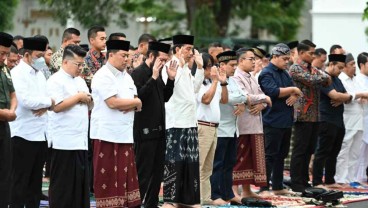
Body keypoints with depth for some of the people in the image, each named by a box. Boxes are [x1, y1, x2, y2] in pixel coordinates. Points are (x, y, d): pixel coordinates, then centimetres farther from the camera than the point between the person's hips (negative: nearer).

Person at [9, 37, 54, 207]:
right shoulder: (17, 73, -10)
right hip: (24, 134, -8)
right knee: (20, 182, -3)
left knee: (35, 181, 11)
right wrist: (49, 102, -8)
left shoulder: (40, 74, 16)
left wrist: (44, 107, -9)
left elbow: (50, 99, 14)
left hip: (40, 134, 8)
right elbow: (26, 101, -22)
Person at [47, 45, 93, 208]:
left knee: (81, 181, 8)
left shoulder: (80, 81, 18)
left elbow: (90, 106, 24)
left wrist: (88, 100, 1)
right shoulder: (56, 81, -8)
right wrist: (78, 97, -11)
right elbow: (57, 106, -19)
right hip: (64, 141, -8)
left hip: (81, 140, 8)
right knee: (62, 183, -4)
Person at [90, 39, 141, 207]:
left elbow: (137, 102, 15)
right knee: (108, 176, -4)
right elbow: (113, 102, -20)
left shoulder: (126, 76, 16)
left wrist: (128, 106, -9)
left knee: (125, 174, 5)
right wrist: (135, 102, -6)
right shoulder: (103, 76, -10)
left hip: (125, 134, 8)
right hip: (107, 135, -7)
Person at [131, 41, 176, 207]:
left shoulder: (157, 74, 15)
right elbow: (138, 96, -22)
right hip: (145, 130, -9)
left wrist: (171, 79, 5)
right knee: (143, 171, -4)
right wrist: (153, 78, -24)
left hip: (158, 129, 9)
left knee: (157, 170, 11)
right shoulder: (138, 73, -11)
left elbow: (165, 98, 18)